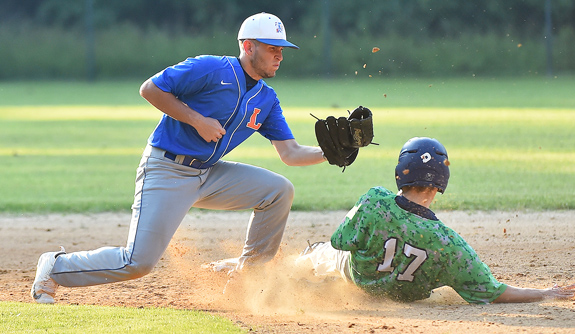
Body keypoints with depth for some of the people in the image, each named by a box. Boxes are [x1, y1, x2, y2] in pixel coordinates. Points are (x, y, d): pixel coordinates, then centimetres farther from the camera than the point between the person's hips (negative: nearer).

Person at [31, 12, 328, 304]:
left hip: (208, 175, 7)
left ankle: (249, 272, 9)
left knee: (279, 190, -6)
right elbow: (150, 89, -14)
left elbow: (290, 153, 5)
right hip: (165, 171, -7)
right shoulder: (211, 70, -15)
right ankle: (55, 267, 6)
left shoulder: (267, 100, 7)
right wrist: (197, 120, -19)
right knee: (138, 262, -16)